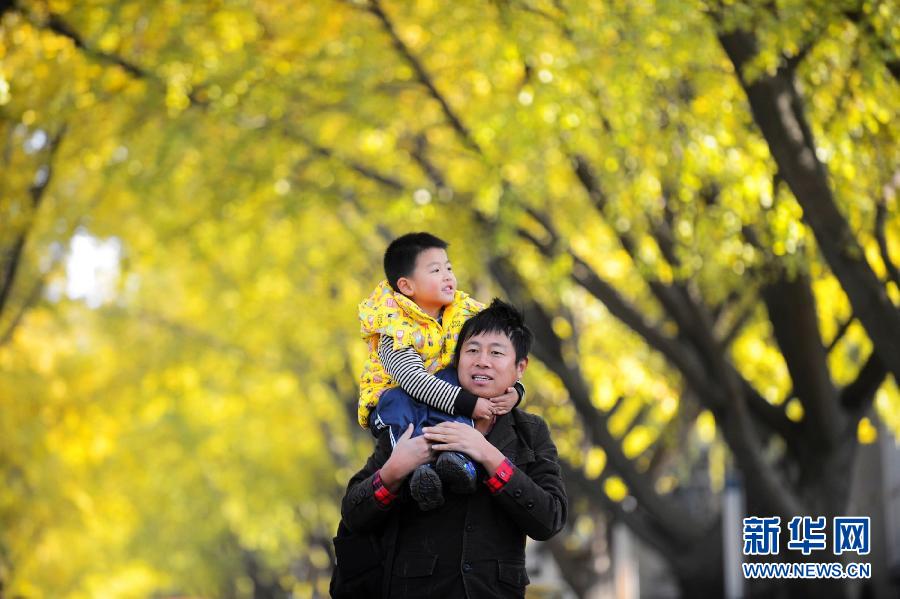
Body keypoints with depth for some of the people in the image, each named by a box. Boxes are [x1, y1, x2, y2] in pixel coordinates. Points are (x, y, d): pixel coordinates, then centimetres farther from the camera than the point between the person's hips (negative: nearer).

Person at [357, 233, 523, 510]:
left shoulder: (465, 314, -2)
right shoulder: (396, 327, -20)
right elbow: (413, 378, -32)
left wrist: (514, 390, -19)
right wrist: (467, 404, -38)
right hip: (395, 402, -3)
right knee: (399, 402, -37)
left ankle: (460, 459, -47)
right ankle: (417, 468, -54)